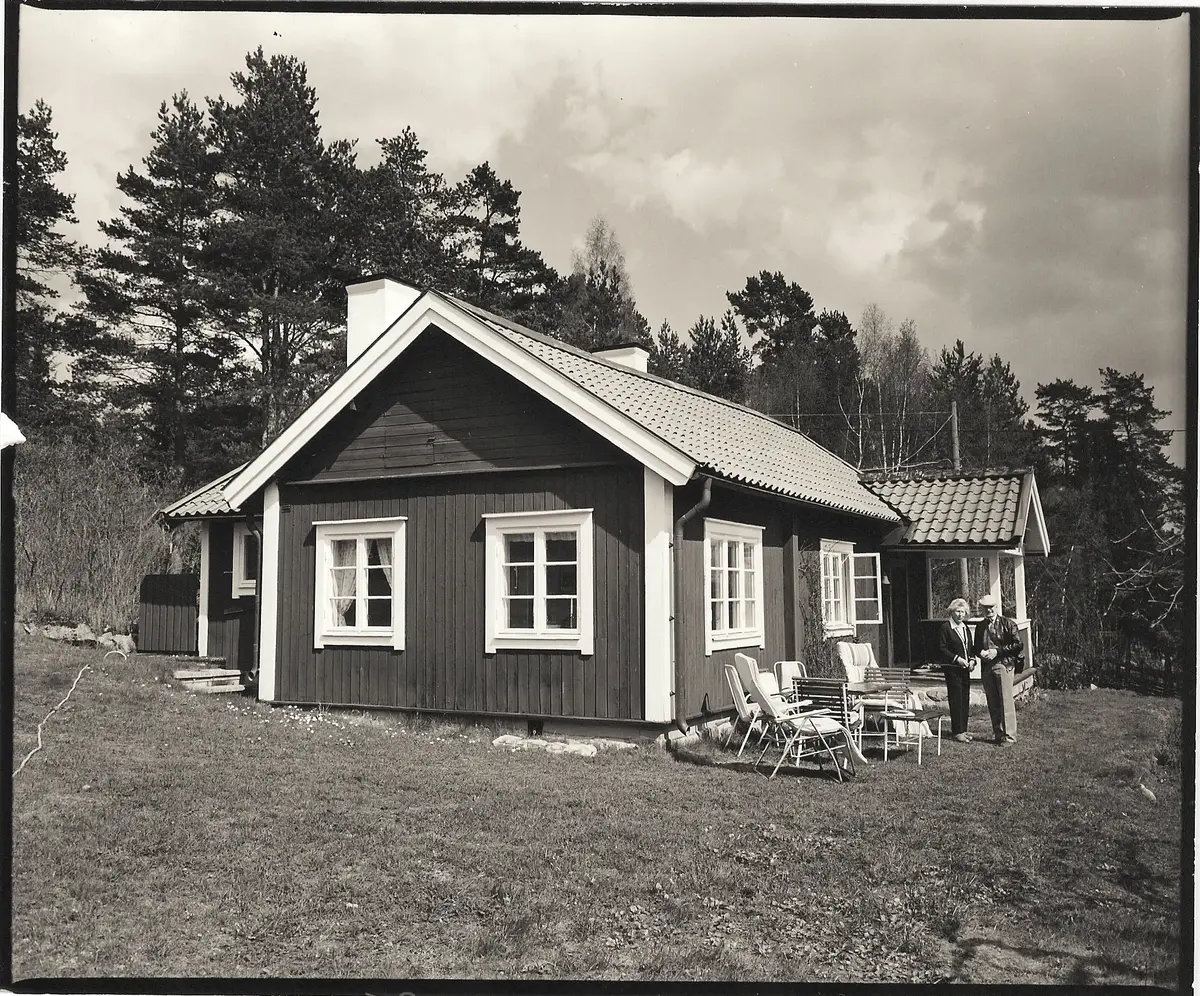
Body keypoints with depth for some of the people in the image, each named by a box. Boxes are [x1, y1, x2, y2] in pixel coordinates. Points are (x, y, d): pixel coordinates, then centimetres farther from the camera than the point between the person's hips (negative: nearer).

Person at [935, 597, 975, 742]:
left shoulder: (965, 628, 16)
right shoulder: (945, 628, -6)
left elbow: (970, 648, 22)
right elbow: (941, 649, -10)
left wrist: (972, 660, 3)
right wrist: (957, 658, -17)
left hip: (965, 668, 7)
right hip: (952, 669, -7)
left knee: (965, 699, 7)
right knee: (956, 699, -5)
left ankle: (963, 729, 15)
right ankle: (957, 731, 1)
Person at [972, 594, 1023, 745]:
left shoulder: (1007, 623, 0)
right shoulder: (980, 627, 15)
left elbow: (1018, 645, -5)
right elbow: (975, 647, 22)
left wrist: (997, 651, -12)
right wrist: (980, 652, -1)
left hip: (1003, 665, -5)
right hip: (986, 667, 5)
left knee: (1006, 702, -7)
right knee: (992, 704, 6)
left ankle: (1009, 736, -2)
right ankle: (999, 735, 14)